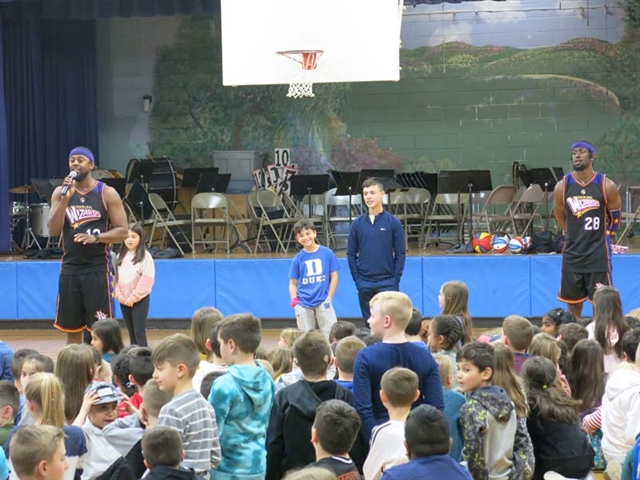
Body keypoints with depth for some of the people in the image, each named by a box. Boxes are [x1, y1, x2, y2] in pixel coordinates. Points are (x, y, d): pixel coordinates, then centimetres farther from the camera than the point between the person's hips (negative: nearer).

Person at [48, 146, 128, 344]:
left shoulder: (107, 194, -3)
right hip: (69, 268, 3)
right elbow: (53, 231, -4)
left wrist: (96, 237, -20)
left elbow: (122, 231, -4)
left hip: (98, 268, -3)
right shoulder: (60, 192, 6)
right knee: (71, 328, 8)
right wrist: (66, 198, -14)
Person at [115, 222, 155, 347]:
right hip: (123, 300, 6)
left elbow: (147, 280, -13)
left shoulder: (145, 256, -8)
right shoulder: (120, 256, 10)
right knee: (131, 332, 12)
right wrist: (119, 295, -5)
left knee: (139, 332, -7)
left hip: (140, 300, -6)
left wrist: (133, 298, -14)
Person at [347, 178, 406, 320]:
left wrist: (395, 281, -7)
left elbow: (400, 254, -1)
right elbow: (351, 254, 7)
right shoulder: (357, 224, 5)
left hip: (387, 283, -2)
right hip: (365, 285, 2)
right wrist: (357, 280, -2)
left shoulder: (393, 223, -1)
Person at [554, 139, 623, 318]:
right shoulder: (562, 186, -3)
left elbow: (615, 217, 6)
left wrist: (601, 235, 10)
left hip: (598, 253, -2)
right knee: (573, 303, 10)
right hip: (572, 253, 2)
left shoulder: (606, 186, -8)